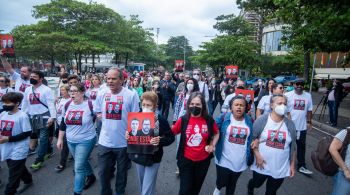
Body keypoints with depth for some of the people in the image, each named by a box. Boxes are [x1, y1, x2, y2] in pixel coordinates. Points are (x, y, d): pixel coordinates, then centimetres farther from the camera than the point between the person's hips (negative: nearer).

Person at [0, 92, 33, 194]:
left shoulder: (22, 116, -18)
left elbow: (27, 133, -17)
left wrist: (8, 139, -21)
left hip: (18, 150, -7)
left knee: (13, 174, 3)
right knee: (18, 168, 24)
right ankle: (28, 181, 46)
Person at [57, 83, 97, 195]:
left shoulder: (90, 105, -16)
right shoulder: (68, 105, 1)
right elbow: (63, 123, 9)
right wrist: (60, 139, 11)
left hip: (86, 141, -6)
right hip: (71, 141, 6)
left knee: (79, 167, -3)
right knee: (82, 162, 22)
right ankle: (91, 176, 48)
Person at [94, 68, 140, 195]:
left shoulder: (131, 95, -12)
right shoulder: (101, 94, -2)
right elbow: (97, 112, 12)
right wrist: (106, 118, -5)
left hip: (124, 141, -2)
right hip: (105, 141, 3)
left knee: (122, 171, 18)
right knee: (103, 171, 15)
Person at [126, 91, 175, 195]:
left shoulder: (161, 120, -15)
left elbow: (171, 138, -10)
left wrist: (160, 141, -27)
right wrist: (127, 135, -11)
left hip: (153, 158, -5)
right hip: (138, 156, 5)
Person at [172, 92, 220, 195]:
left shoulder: (209, 120, -10)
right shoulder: (183, 120, -13)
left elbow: (216, 133, 8)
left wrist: (212, 145, -4)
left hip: (203, 160, 2)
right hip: (186, 160, -2)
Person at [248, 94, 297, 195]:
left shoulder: (290, 124, -4)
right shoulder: (261, 120, -12)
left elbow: (292, 147, 3)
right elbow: (252, 139, -7)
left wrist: (292, 165, 4)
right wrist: (257, 155, -14)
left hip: (280, 168, 2)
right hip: (261, 164, -1)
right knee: (256, 184, 21)